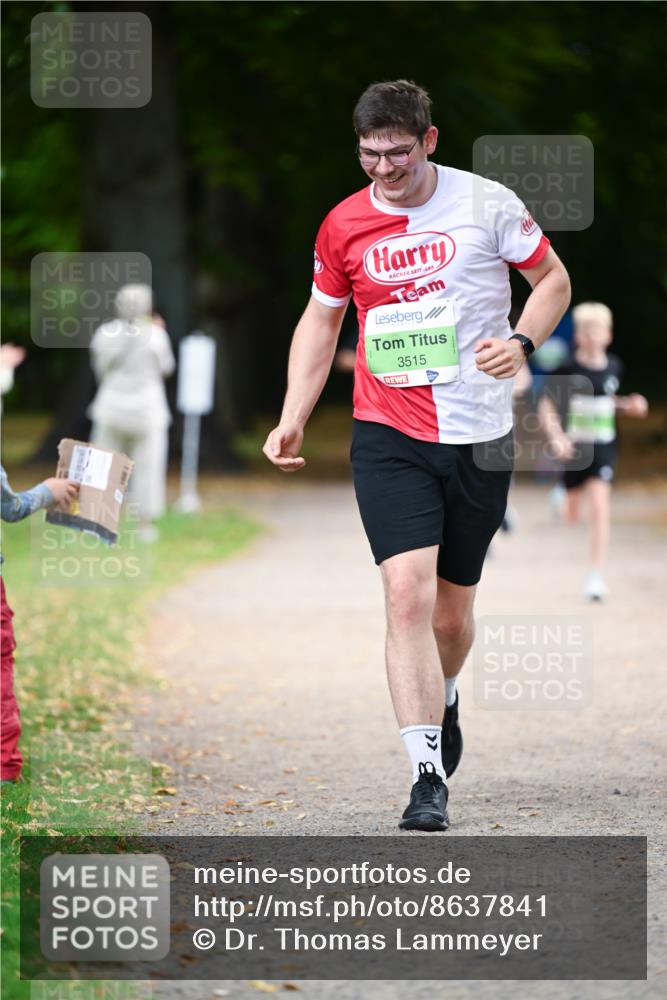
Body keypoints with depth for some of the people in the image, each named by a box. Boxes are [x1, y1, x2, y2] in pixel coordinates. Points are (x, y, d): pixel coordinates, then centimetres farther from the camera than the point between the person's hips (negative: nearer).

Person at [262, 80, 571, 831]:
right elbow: (320, 320, 15)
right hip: (389, 438, 0)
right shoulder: (342, 226, 2)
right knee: (407, 595, -17)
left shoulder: (487, 204, -4)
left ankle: (443, 700, 46)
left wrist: (521, 341, -13)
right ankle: (427, 779, -18)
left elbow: (553, 280, 7)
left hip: (478, 437, 0)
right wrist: (292, 421, 6)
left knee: (452, 613, 10)